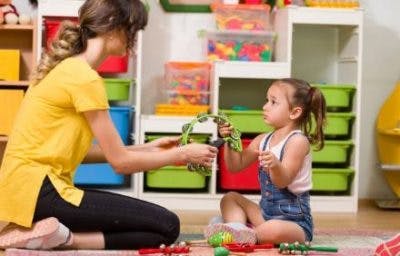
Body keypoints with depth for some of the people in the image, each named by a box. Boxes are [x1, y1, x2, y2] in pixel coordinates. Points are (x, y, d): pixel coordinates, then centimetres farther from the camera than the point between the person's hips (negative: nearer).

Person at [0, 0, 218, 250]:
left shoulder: (70, 68, 15)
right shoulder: (85, 78, -15)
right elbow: (120, 161, -11)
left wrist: (147, 148, 17)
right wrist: (183, 154, 2)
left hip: (31, 186, 10)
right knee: (166, 226, -10)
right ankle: (62, 237, -15)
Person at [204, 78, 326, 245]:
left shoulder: (298, 141, -14)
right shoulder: (263, 140, 9)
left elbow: (282, 181, -22)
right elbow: (236, 166, 10)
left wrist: (275, 165, -43)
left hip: (294, 220, -8)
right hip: (266, 211, 8)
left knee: (274, 230, -40)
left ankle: (251, 236, -10)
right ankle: (236, 227, -19)